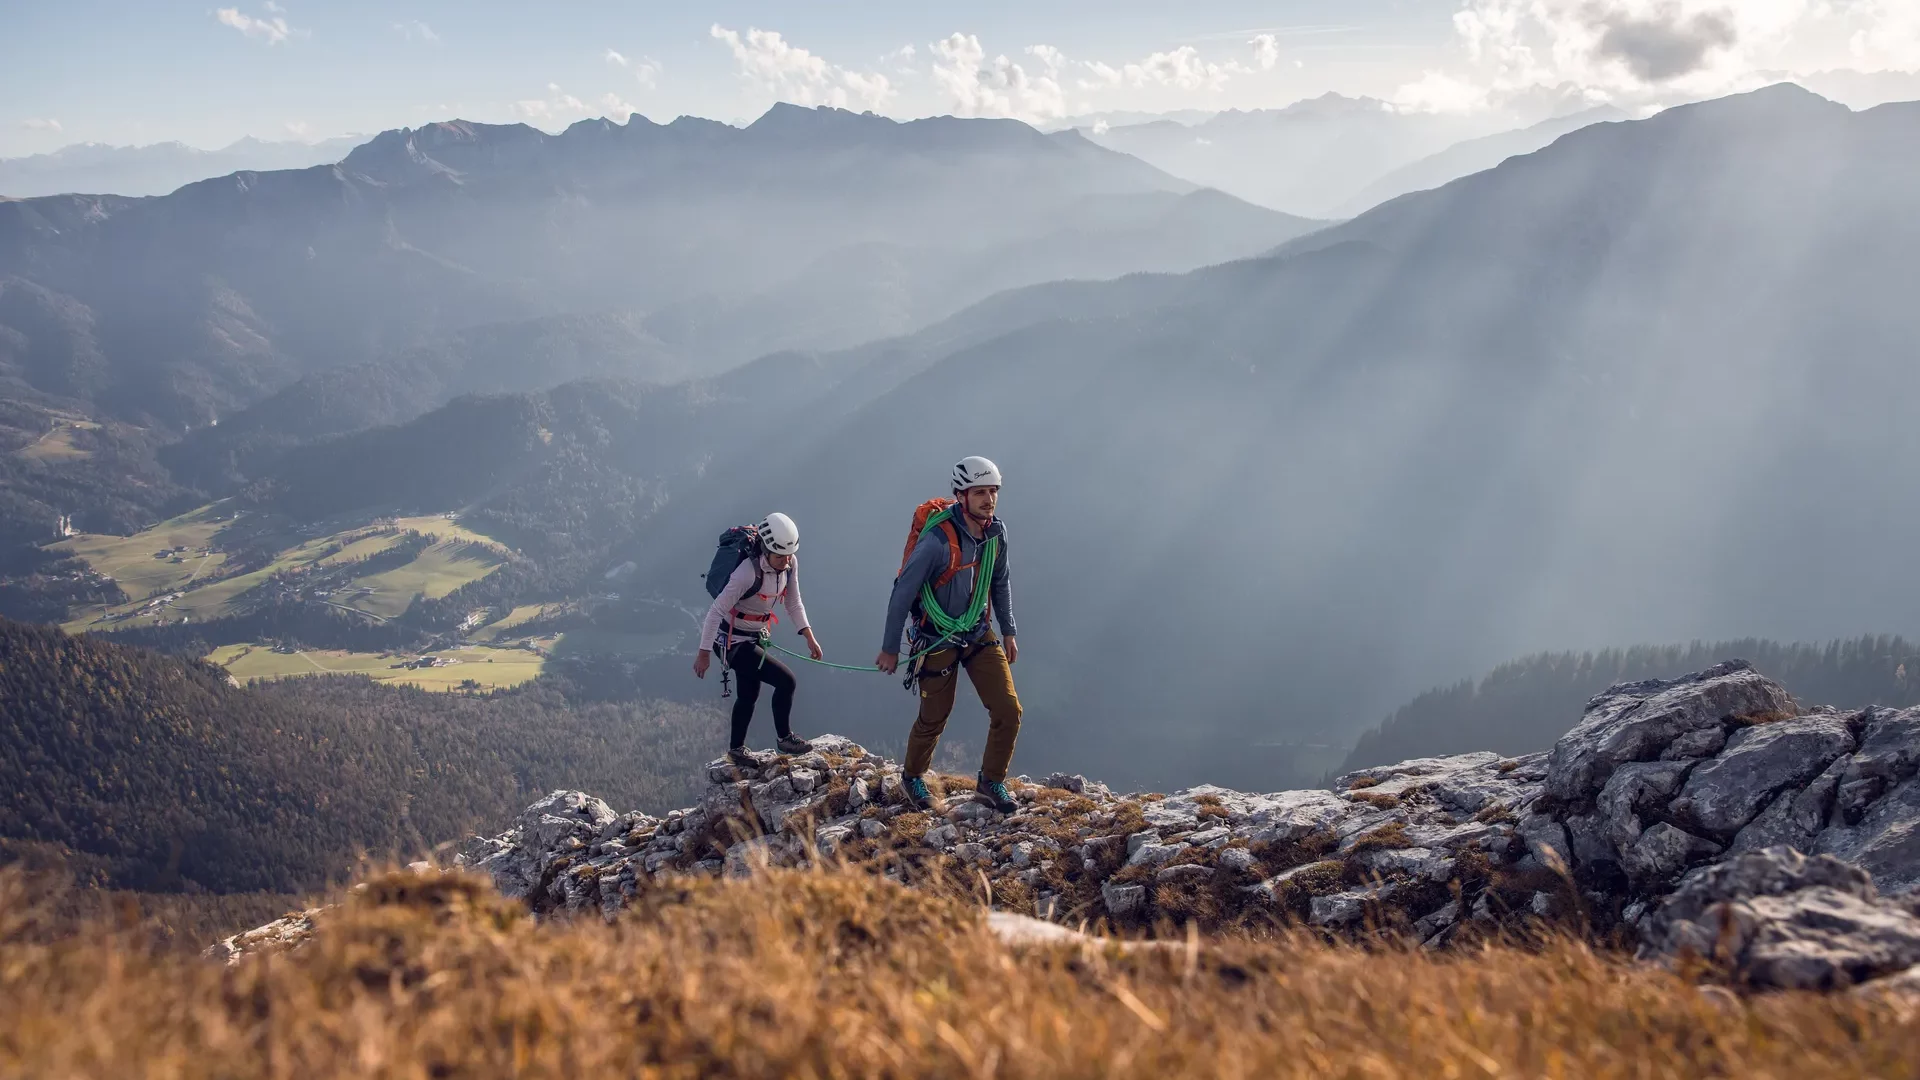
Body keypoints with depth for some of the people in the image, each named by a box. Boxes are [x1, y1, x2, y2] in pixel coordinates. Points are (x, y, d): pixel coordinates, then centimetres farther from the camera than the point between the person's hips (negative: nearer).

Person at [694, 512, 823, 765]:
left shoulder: (790, 564, -11)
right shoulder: (748, 572, -33)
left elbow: (793, 602, 4)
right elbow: (716, 611, -28)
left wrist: (809, 636, -4)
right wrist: (704, 653, -24)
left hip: (754, 637, 8)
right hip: (731, 642, -8)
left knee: (749, 694, 22)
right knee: (785, 680, -13)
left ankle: (736, 749, 42)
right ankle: (785, 739, 8)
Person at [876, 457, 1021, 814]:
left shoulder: (997, 532, -7)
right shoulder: (938, 539, -27)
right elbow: (902, 593, -19)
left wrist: (1008, 632, 14)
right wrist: (889, 648, -13)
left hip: (980, 635, 5)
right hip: (939, 641, -5)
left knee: (1008, 711, -3)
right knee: (934, 718, 9)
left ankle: (991, 783, 16)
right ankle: (913, 777, 36)